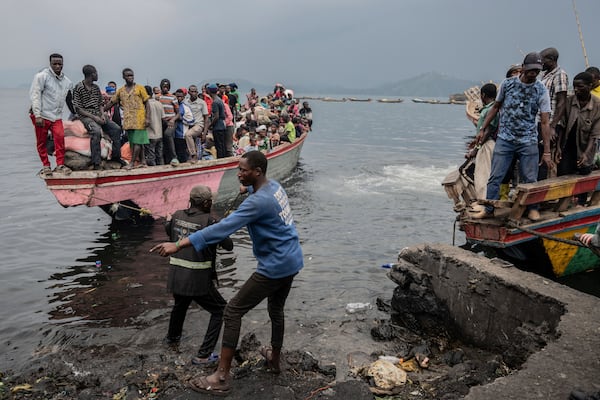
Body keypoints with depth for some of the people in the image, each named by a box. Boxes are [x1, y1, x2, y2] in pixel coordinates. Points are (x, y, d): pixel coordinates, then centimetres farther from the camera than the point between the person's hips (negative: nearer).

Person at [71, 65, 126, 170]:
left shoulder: (96, 87, 14)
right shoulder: (78, 88, -5)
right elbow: (78, 109, -9)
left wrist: (102, 115, -3)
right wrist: (94, 117, -17)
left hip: (98, 115, 6)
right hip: (85, 116, -6)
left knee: (116, 129, -11)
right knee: (96, 131, -34)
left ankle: (115, 156, 3)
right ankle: (96, 163, -34)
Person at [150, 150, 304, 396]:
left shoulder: (258, 202, -24)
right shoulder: (274, 186, 4)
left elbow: (222, 229, -32)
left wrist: (178, 245, -33)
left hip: (274, 268, -9)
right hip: (292, 262, 9)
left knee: (233, 312, -2)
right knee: (276, 310, 27)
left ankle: (222, 378, 2)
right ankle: (274, 359, 46)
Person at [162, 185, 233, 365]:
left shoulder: (177, 215, 3)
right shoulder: (209, 221, -16)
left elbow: (168, 229, 26)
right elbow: (228, 245, -7)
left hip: (175, 276, 7)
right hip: (198, 281, -7)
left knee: (180, 304, 37)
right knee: (220, 310, 14)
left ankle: (172, 337, 61)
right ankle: (204, 355, 9)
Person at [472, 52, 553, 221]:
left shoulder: (541, 91, -5)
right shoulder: (507, 84, 0)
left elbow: (545, 122, -7)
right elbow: (496, 107, 13)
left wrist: (547, 152, -11)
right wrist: (482, 129, 9)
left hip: (528, 142, -1)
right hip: (504, 139, 1)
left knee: (530, 179, 3)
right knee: (495, 177, 0)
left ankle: (532, 209, 22)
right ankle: (489, 209, 12)